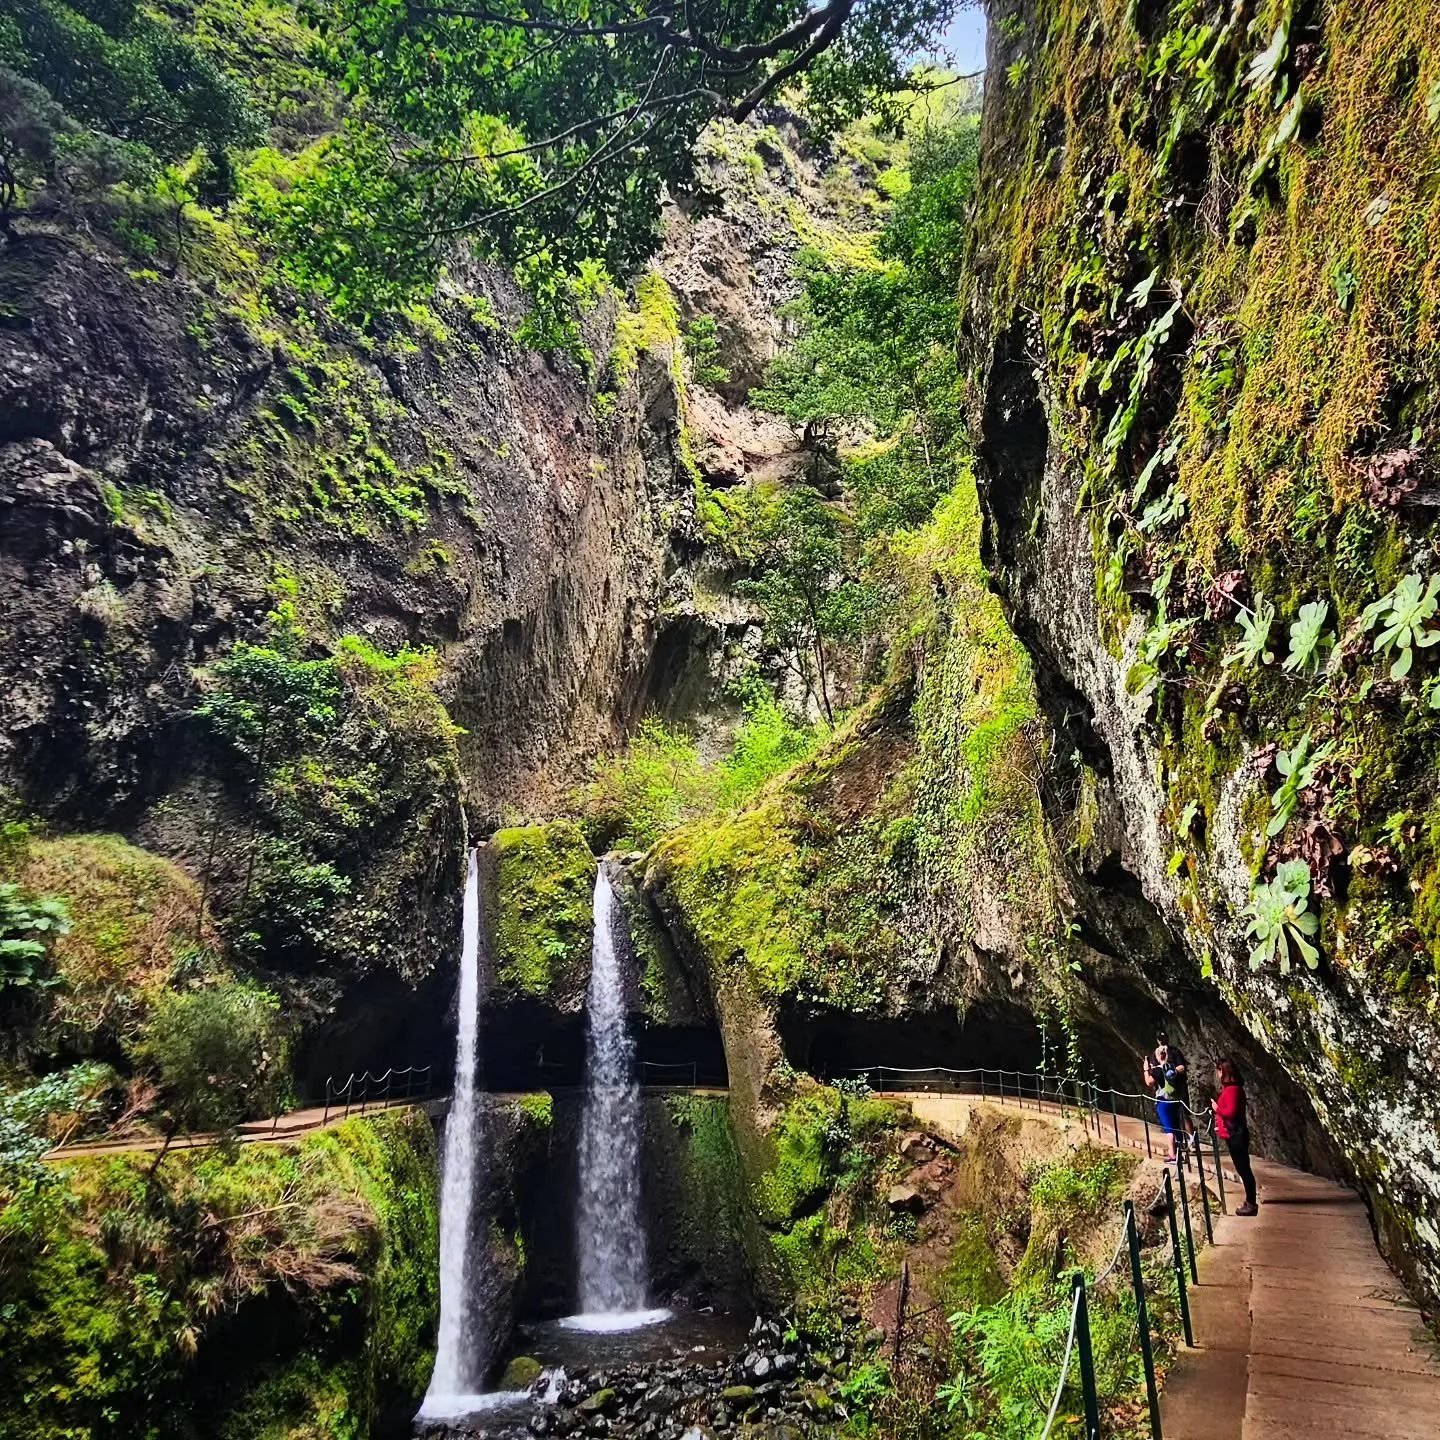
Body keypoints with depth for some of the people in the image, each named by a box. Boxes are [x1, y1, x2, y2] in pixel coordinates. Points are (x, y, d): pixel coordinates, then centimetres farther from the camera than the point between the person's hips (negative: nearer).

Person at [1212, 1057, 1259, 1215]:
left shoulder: (1233, 1089, -18)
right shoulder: (1229, 1088, 14)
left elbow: (1232, 1112, -26)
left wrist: (1217, 1109, -11)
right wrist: (1220, 1125, 13)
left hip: (1236, 1136, -10)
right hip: (1233, 1135, 10)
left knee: (1243, 1169, -3)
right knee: (1242, 1169, 14)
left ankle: (1251, 1204, 2)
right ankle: (1249, 1202, 21)